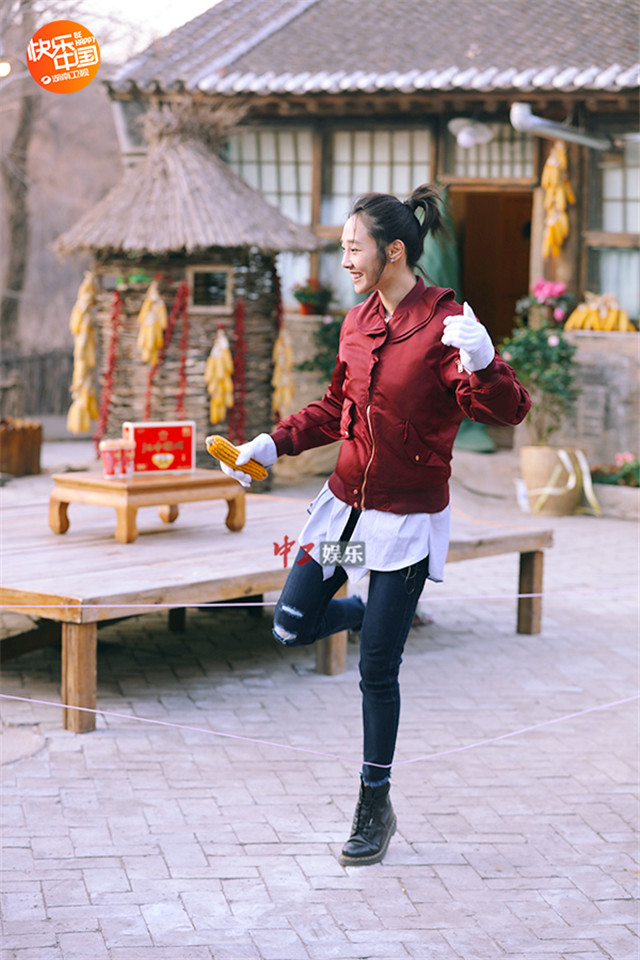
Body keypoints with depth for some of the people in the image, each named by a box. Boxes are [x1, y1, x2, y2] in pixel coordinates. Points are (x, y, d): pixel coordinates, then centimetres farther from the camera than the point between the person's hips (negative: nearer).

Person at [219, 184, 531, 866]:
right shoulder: (358, 323, 6)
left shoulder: (444, 324, -15)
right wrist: (271, 444, 9)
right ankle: (377, 614, 36)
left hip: (408, 517, -6)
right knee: (292, 626, 5)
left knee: (376, 669, -1)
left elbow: (507, 410, -22)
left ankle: (375, 808, 16)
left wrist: (481, 365, -42)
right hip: (346, 502, 6)